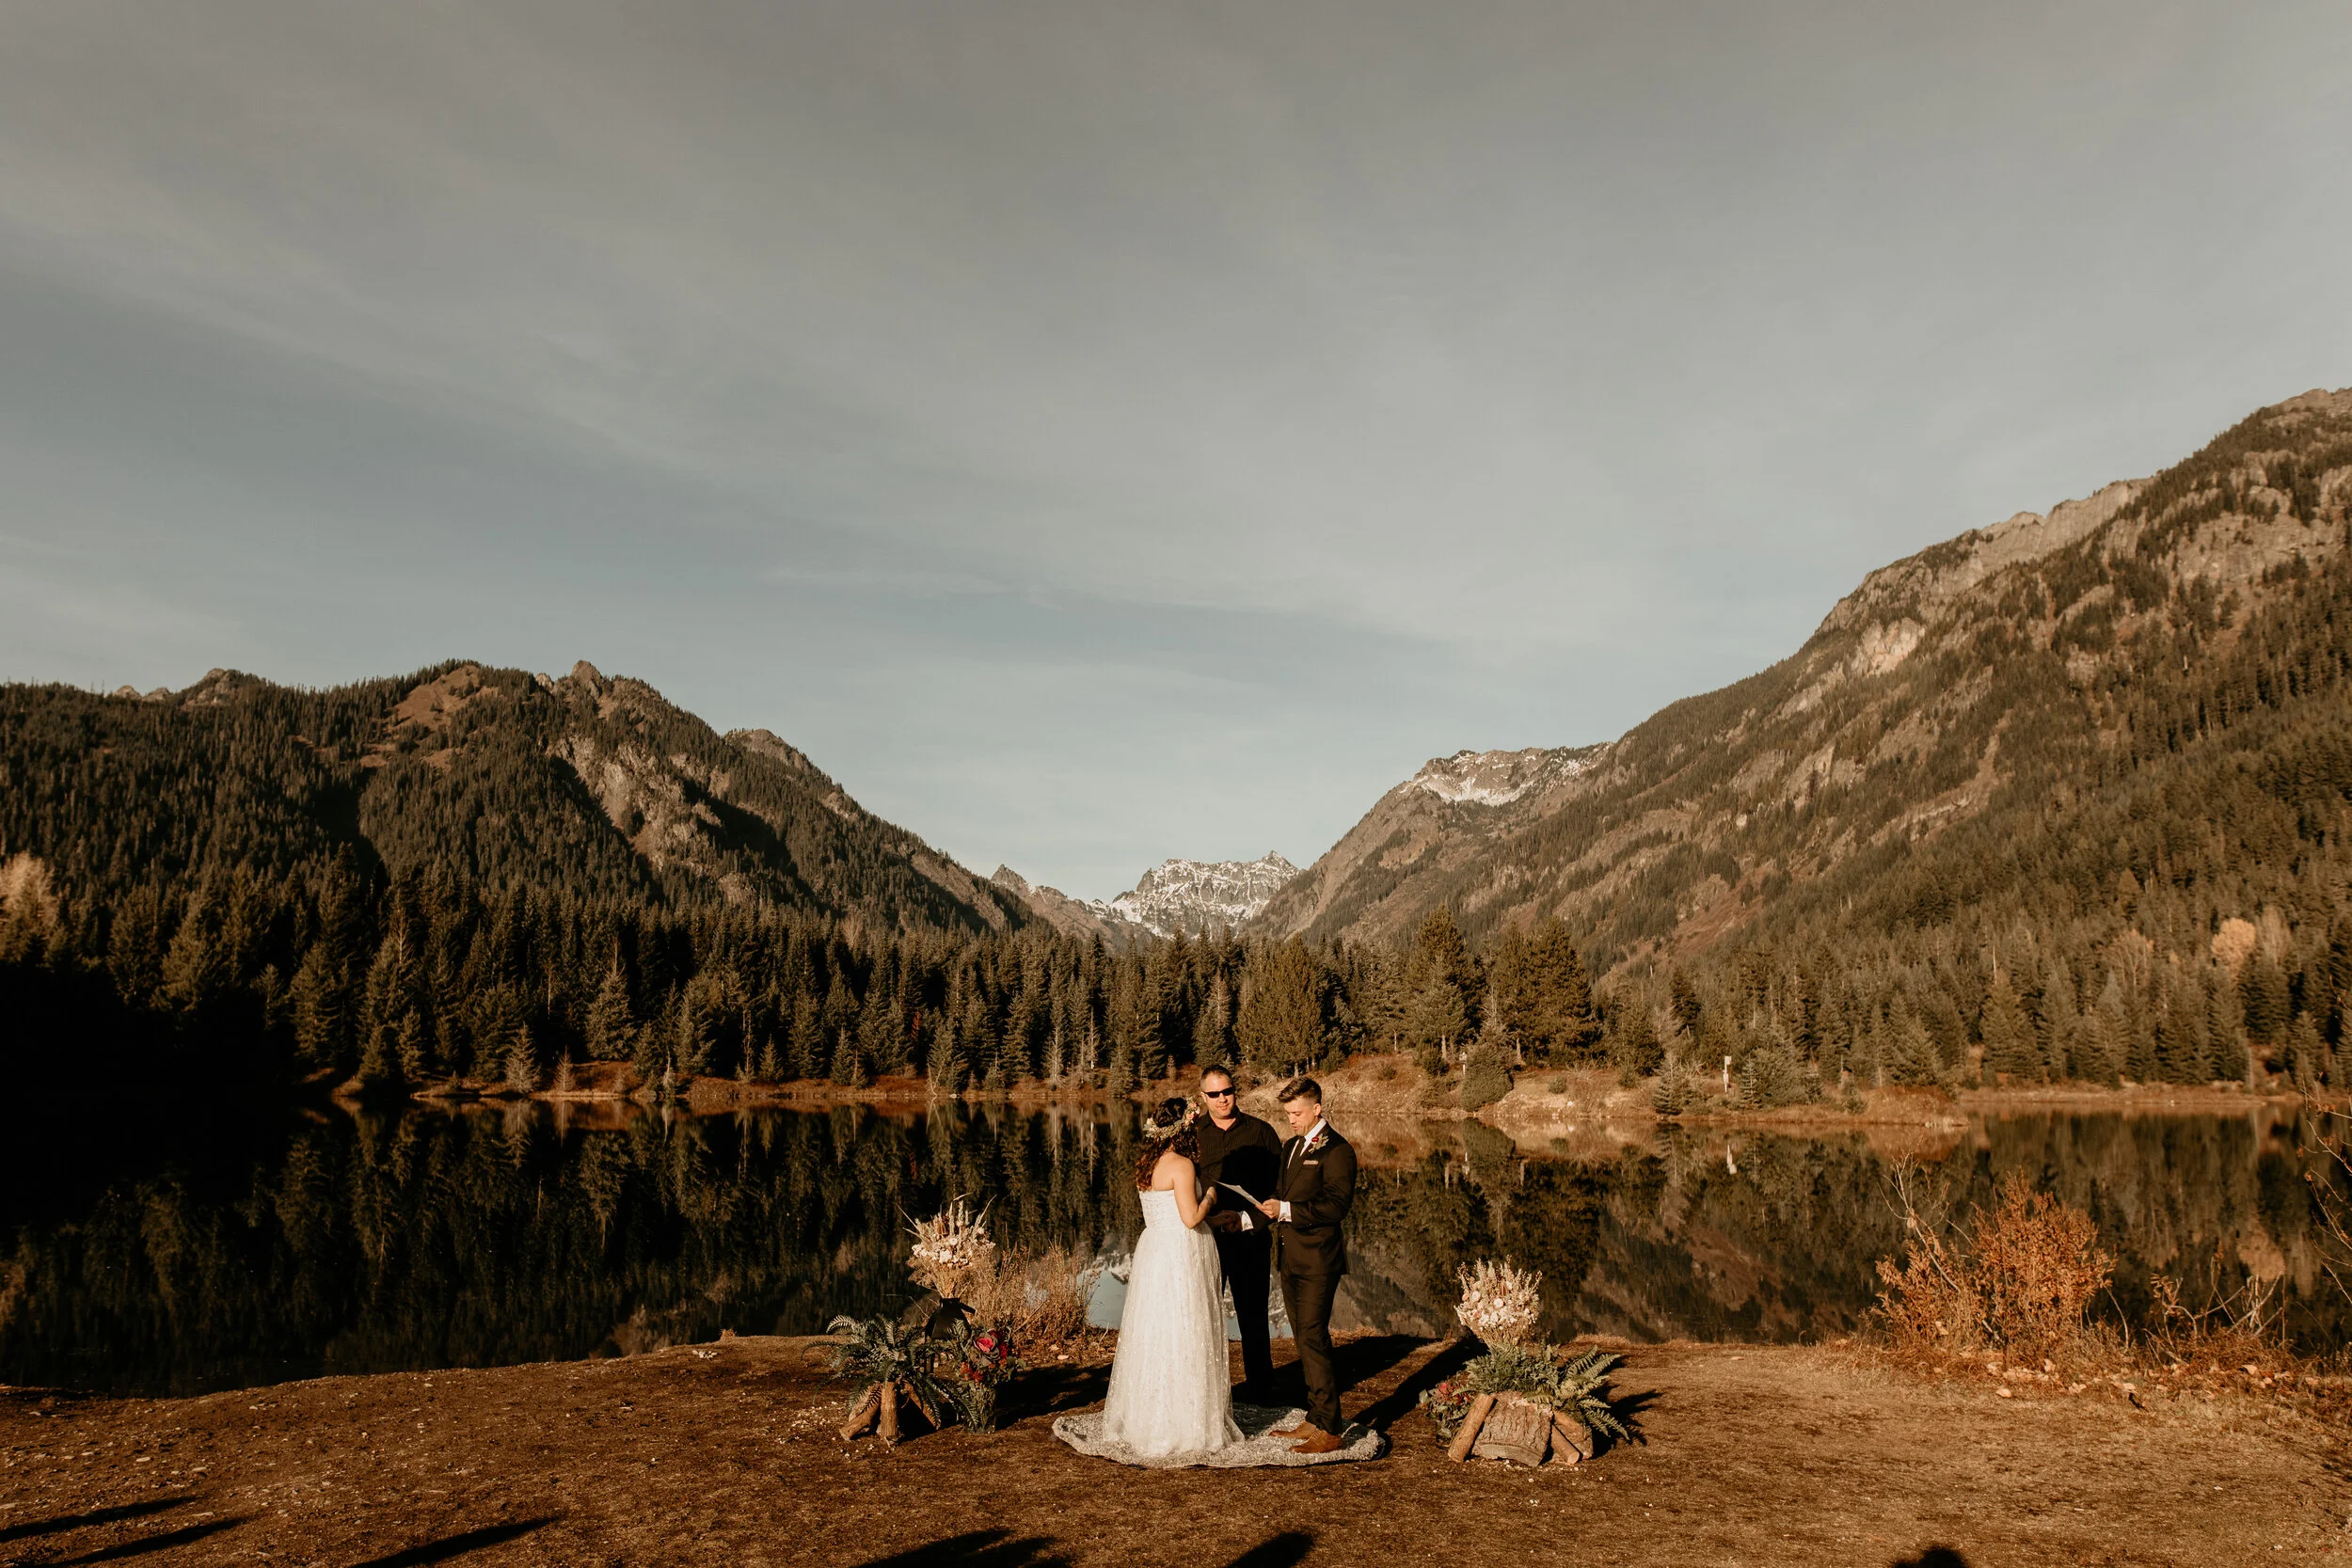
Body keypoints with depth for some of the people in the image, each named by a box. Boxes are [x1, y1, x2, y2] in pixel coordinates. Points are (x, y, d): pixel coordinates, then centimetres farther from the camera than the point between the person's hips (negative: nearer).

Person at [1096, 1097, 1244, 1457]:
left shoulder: (1147, 1164, 9)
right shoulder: (1181, 1165, -16)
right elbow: (1191, 1218, -20)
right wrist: (1210, 1197, -2)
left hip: (1153, 1251, 8)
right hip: (1181, 1256, -8)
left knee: (1152, 1338, 14)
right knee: (1183, 1340, -1)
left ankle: (1146, 1420, 23)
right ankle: (1184, 1426, 6)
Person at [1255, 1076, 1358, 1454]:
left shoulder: (1336, 1150, -11)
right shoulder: (1290, 1147, 17)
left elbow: (1337, 1205, -19)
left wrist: (1287, 1210, -24)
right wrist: (1268, 1207, 4)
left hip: (1317, 1260, -9)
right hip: (1290, 1258, 9)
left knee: (1313, 1340, -9)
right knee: (1305, 1342, 13)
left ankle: (1328, 1431, -5)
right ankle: (1315, 1419, 21)